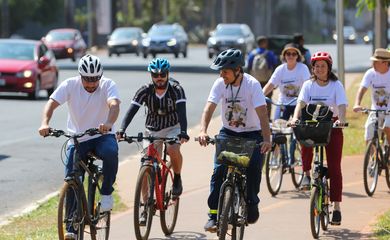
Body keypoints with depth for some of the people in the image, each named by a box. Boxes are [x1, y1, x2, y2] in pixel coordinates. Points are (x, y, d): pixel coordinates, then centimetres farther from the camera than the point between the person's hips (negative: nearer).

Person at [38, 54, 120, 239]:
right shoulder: (70, 85, -10)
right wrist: (45, 123, -41)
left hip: (103, 135, -1)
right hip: (77, 138, 2)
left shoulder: (108, 85, -12)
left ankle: (106, 193, -13)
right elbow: (52, 103, -20)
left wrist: (108, 123, -52)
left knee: (111, 152, -36)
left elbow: (114, 104, -30)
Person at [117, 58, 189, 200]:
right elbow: (131, 111, -22)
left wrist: (183, 132, -48)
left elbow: (182, 112, -31)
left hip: (172, 128, -2)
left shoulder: (176, 89, -18)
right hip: (152, 130, 2)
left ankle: (177, 178, -5)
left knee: (173, 150, -32)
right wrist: (121, 131, -38)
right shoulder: (145, 91, -14)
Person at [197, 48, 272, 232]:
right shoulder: (220, 84, -12)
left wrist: (267, 140, -41)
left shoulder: (252, 85, -21)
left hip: (252, 133, -2)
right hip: (228, 132, 2)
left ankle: (251, 203, 5)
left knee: (254, 168, -21)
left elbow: (262, 114, -28)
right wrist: (203, 132, -37)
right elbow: (209, 108, -20)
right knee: (219, 170, -14)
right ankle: (214, 215, -10)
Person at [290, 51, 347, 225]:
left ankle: (336, 207, -3)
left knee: (334, 168, -6)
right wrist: (295, 118, -32)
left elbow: (341, 106, -17)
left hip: (332, 126, -1)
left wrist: (341, 120, -38)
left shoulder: (336, 85, -5)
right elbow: (301, 103, -12)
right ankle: (306, 174, -13)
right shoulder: (309, 85, 1)